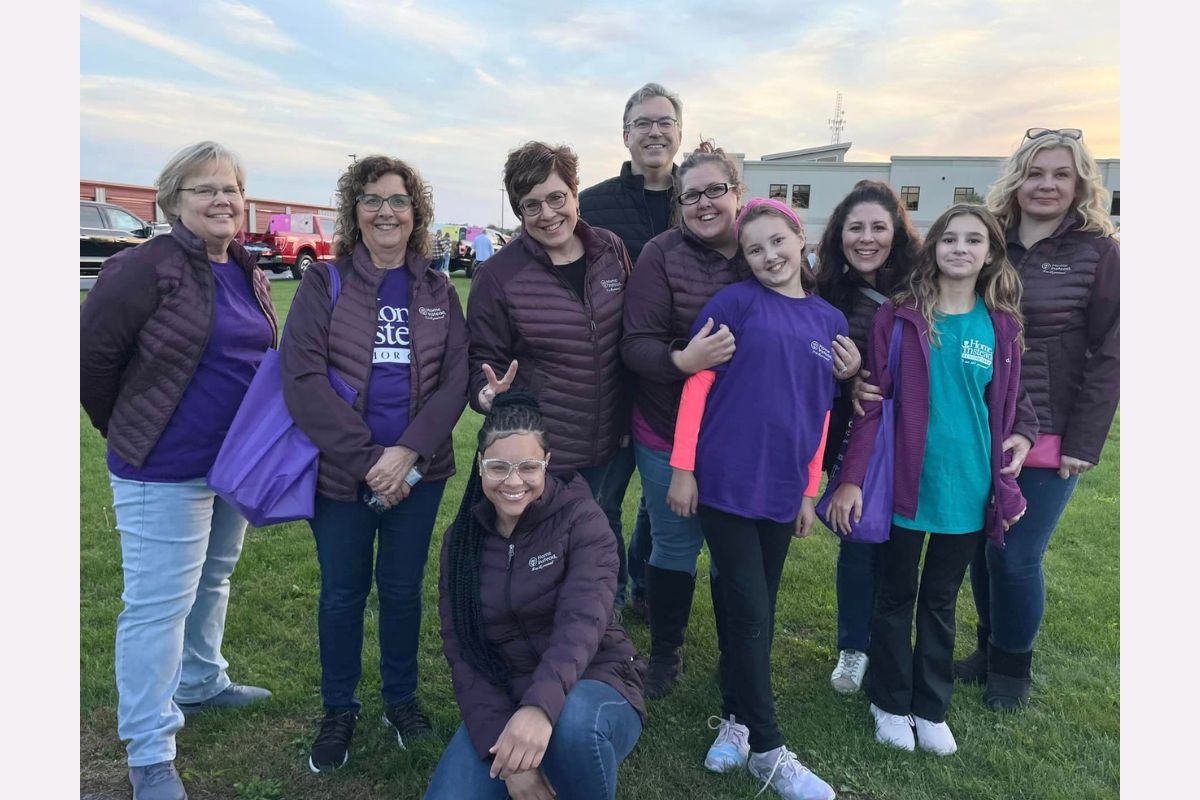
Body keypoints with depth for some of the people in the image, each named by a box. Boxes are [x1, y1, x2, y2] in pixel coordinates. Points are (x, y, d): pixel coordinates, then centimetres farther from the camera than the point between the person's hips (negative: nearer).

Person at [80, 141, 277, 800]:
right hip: (165, 472, -7)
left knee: (211, 582, 22)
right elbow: (91, 353, -13)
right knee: (159, 603, 0)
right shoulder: (148, 268, -16)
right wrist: (127, 432, -1)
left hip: (238, 462, 8)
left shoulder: (248, 275, 7)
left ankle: (200, 683, 44)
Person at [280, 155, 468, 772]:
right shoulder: (324, 283, -3)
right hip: (340, 474, -1)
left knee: (402, 587, 13)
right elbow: (302, 380, -12)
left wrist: (406, 453, -15)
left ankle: (401, 698, 35)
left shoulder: (437, 292, 5)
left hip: (418, 473, 2)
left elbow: (455, 380, -2)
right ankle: (339, 710, 32)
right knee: (343, 593, 11)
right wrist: (369, 460, -17)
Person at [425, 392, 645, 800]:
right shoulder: (462, 539, 1)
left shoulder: (581, 519, -11)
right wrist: (500, 744, -18)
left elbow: (583, 620, -26)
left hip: (592, 687, -3)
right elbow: (460, 650, -4)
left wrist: (540, 706, -44)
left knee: (573, 722, -38)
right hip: (500, 702, 4)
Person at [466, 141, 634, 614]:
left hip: (609, 440, 4)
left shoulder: (612, 252, -2)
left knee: (606, 530, 23)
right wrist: (488, 393, -27)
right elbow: (483, 361, -5)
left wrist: (630, 417, 8)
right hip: (539, 449, -4)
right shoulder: (500, 274, -13)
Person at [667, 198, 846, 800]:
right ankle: (766, 749, 13)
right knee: (748, 614, 0)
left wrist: (809, 490, 11)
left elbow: (820, 415, 12)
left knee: (758, 612, 13)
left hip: (782, 490, 5)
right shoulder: (736, 302, -4)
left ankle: (736, 718, 31)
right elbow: (697, 384, -7)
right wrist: (682, 468, -11)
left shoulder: (830, 321, 10)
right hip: (726, 481, -4)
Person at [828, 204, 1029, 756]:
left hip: (967, 492, 2)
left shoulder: (1001, 327, 2)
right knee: (896, 596, 13)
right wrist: (851, 478, -12)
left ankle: (931, 708, 33)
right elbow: (872, 402, -8)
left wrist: (1006, 488, 5)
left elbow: (1003, 414, 7)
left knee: (941, 602, 16)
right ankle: (890, 704, 31)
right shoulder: (899, 317, -7)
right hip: (904, 485, -2)